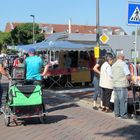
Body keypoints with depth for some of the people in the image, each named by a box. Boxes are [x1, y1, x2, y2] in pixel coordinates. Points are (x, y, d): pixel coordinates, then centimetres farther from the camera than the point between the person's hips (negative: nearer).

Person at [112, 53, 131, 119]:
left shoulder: (113, 65, 10)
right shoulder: (124, 64, -11)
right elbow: (128, 76, -15)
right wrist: (130, 78, 6)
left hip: (115, 85, 7)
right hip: (122, 85, -7)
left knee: (116, 99, 13)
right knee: (123, 100, 0)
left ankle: (117, 113, 20)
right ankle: (123, 114, 5)